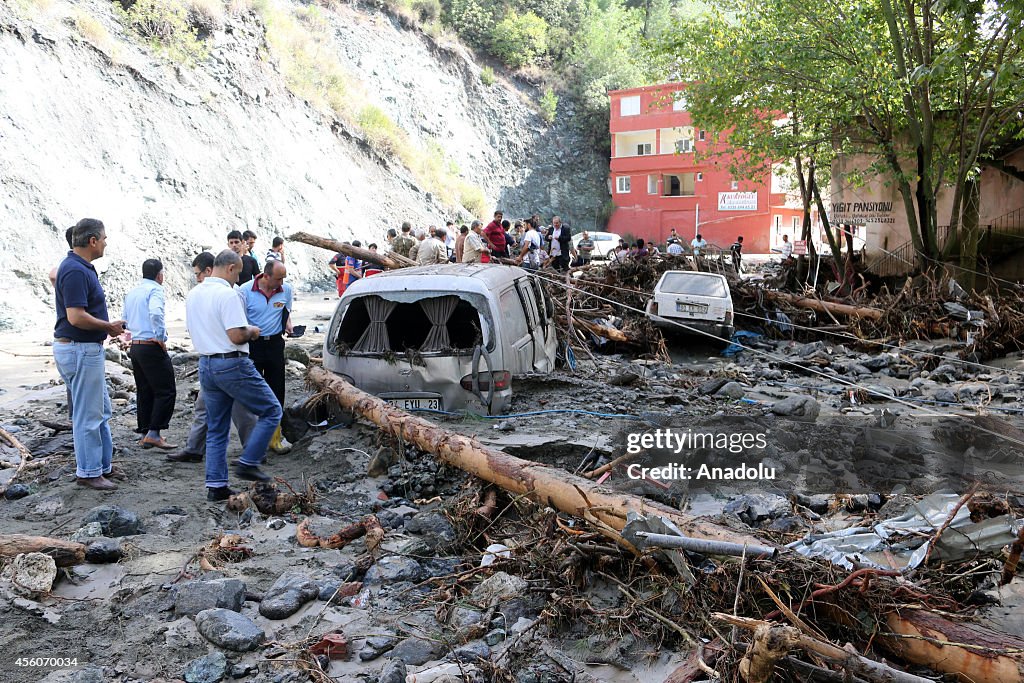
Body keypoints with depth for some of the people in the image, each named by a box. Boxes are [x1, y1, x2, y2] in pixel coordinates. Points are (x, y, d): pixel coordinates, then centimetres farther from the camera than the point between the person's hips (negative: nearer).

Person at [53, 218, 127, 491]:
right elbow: (76, 317, -27)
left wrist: (107, 326, 11)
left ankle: (103, 464, 28)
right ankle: (88, 472, 11)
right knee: (88, 415, 0)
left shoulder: (81, 268, 11)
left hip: (88, 349, 11)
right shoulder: (75, 271, -21)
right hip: (80, 350, -11)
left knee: (101, 410, 18)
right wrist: (109, 326, -14)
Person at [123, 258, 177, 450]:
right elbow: (156, 312, -28)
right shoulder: (155, 290, -10)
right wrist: (161, 337, -19)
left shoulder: (131, 293, 16)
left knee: (144, 391, 13)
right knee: (165, 391, -4)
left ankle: (145, 435, 17)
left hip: (135, 346, 9)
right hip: (152, 347, -9)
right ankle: (153, 434, -9)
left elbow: (125, 320, 23)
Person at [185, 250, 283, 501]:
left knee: (216, 430, 13)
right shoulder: (227, 294, -16)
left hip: (206, 365, 9)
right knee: (271, 411, 6)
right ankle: (248, 463, 2)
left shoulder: (193, 294, 11)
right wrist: (252, 331, -2)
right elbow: (237, 336, -23)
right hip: (232, 364, -9)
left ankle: (216, 486, 14)